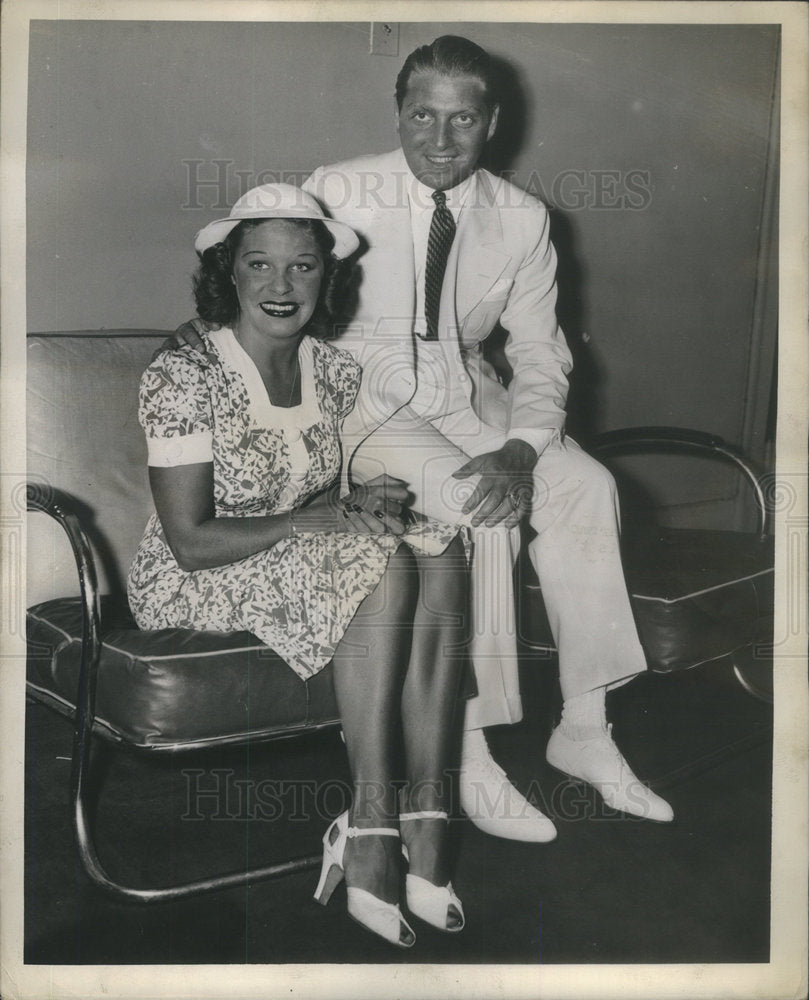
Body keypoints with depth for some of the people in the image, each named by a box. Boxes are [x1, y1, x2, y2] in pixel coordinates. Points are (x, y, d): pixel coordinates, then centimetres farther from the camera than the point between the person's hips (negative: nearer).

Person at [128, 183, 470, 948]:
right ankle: (372, 826, -25)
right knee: (381, 562, -29)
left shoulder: (336, 373, 4)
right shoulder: (181, 377, -16)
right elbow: (191, 542, -18)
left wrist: (374, 497, -13)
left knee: (439, 548, -21)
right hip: (195, 589, -6)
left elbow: (335, 499, 10)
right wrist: (320, 518, -20)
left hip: (316, 567, 6)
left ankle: (426, 815, -24)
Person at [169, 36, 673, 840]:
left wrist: (521, 449, -18)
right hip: (369, 403, -4)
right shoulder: (339, 192, -10)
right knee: (475, 507, -30)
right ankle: (468, 754, -20)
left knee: (585, 487, -18)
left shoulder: (522, 219, -1)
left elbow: (540, 353, 1)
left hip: (470, 399, 5)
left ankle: (583, 729, -8)